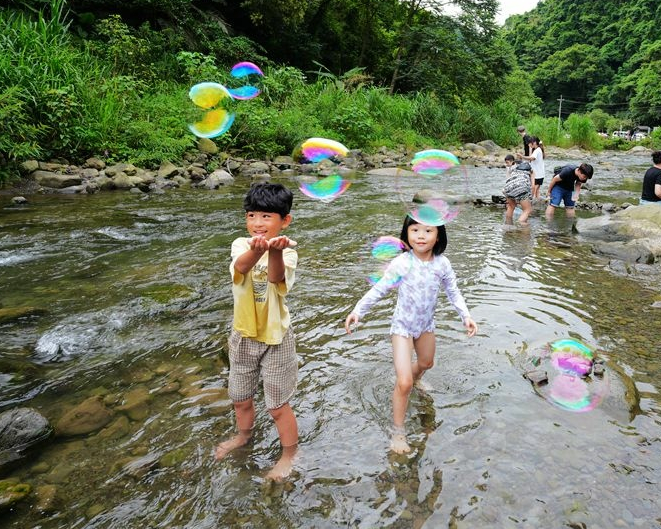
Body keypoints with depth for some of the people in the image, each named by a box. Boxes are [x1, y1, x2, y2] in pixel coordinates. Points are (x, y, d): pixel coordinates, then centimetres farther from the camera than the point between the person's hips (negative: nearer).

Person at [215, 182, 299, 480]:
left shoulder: (287, 252, -18)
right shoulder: (241, 244, -10)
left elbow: (277, 277, -40)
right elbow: (241, 266, -34)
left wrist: (275, 251, -63)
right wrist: (257, 250, -58)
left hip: (276, 339, -4)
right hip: (243, 336, 4)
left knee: (278, 406, 9)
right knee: (240, 398, 24)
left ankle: (289, 453, 35)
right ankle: (244, 435, 54)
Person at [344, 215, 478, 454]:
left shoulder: (442, 263, -13)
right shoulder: (401, 263, -23)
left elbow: (453, 292, 0)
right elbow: (379, 289, -16)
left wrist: (466, 316, -9)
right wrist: (357, 311, -23)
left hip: (426, 324, 5)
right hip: (403, 326, -5)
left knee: (426, 363, 32)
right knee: (403, 383, -11)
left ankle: (415, 378, 68)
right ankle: (398, 432, 8)